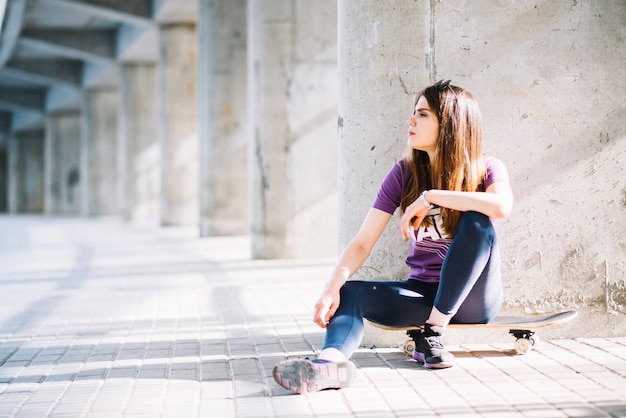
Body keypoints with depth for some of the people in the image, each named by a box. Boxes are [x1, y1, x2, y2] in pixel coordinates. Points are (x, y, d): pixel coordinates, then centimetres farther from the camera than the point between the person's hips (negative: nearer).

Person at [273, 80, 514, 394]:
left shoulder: (486, 169, -7)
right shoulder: (404, 173, -1)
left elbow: (502, 206, -33)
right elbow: (363, 243, -9)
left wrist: (430, 197, -28)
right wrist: (332, 289, -26)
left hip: (473, 297, -3)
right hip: (422, 292, 3)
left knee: (476, 221, -29)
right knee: (349, 292, -22)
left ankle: (433, 332, -24)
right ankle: (331, 362, -56)